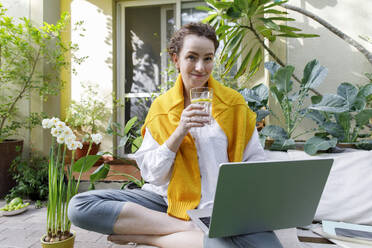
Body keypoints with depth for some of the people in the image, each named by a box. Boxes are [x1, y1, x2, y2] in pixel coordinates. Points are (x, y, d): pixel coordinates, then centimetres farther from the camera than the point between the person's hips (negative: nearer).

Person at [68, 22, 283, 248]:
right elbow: (152, 175, -2)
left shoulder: (234, 102, 3)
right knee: (79, 205, -16)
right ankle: (189, 229, -14)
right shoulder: (160, 107, 3)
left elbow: (256, 161, 7)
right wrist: (180, 131, -16)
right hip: (168, 201, 1)